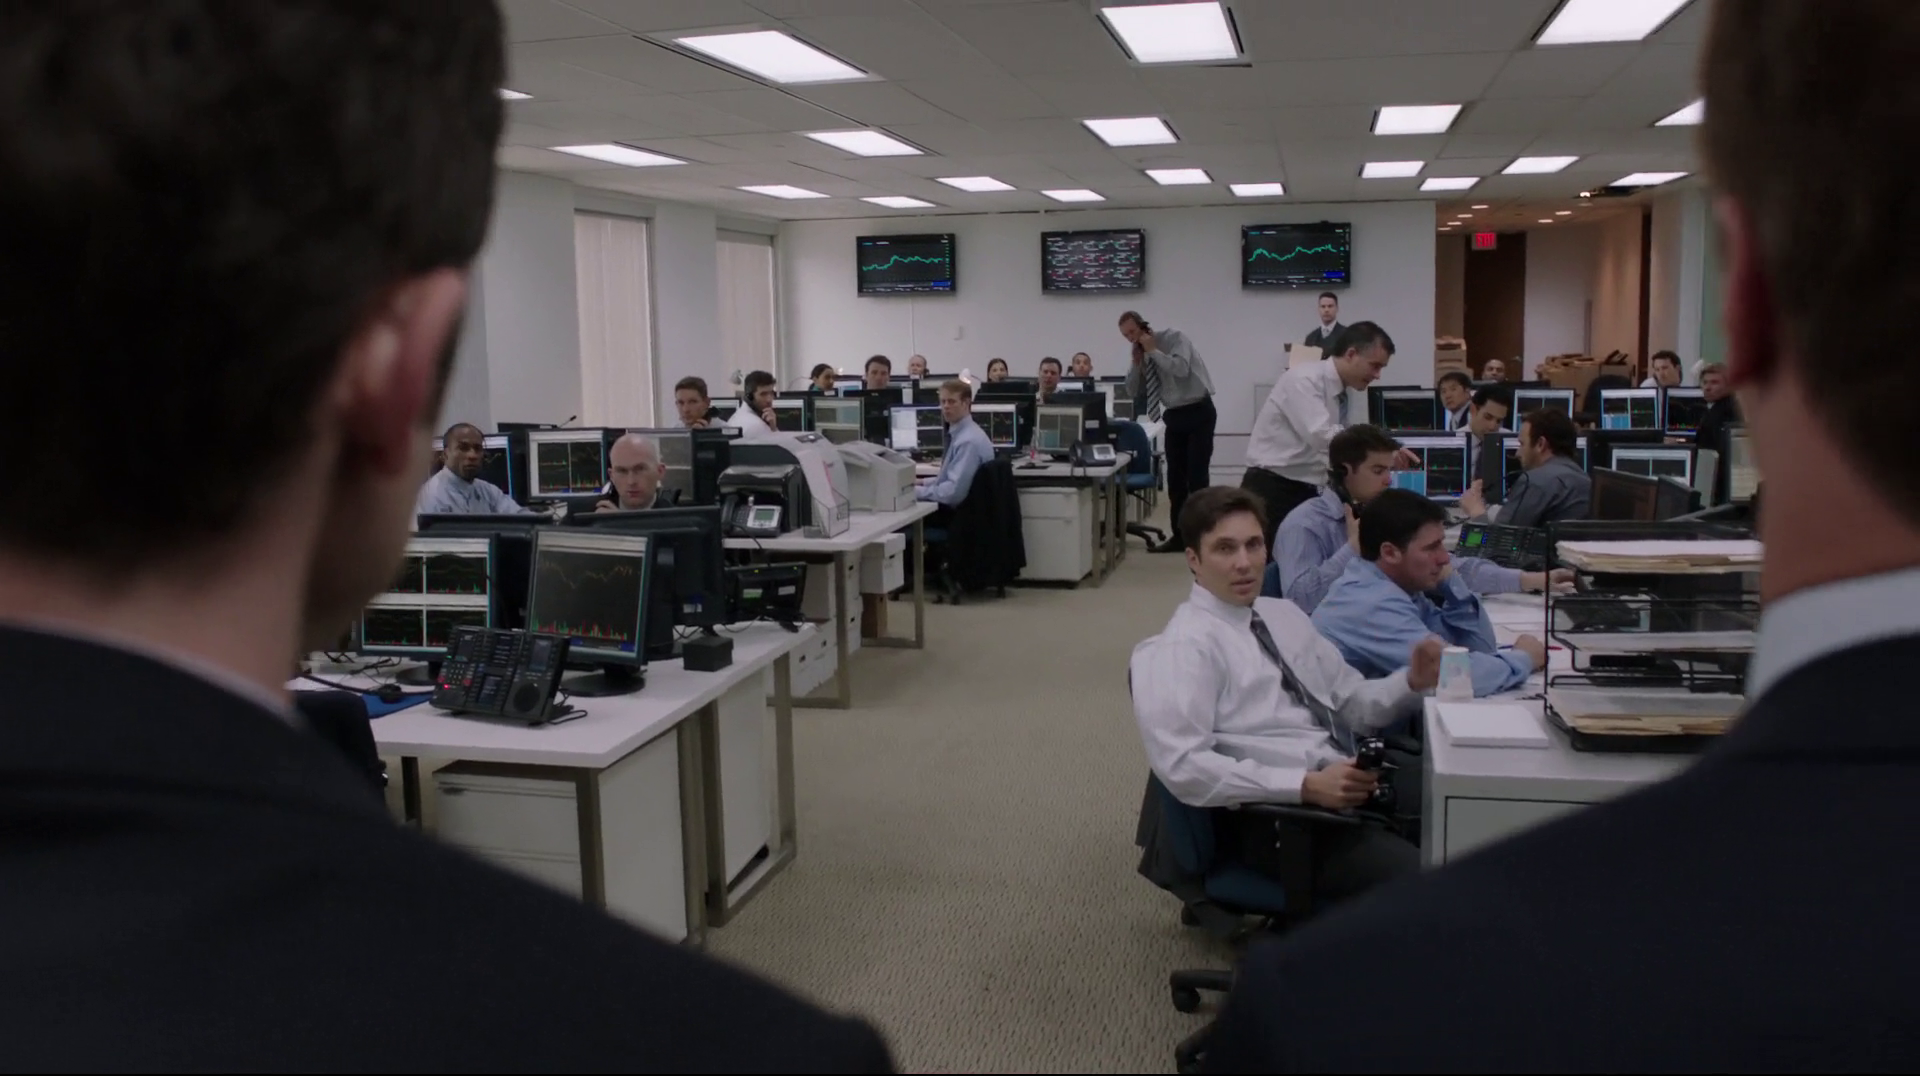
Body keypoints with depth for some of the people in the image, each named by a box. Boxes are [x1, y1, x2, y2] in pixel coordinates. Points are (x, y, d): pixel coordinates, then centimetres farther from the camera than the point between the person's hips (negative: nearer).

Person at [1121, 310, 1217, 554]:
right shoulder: (1142, 353, 7)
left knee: (1196, 476, -8)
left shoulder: (1174, 337, -11)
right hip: (1174, 416, 7)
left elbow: (1181, 369, -27)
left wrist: (1153, 351, -20)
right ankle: (1180, 536, 15)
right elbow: (1132, 392, 8)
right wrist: (1137, 362, -5)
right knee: (1175, 478, 7)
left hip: (1198, 412, -7)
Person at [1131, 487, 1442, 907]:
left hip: (1356, 780, 8)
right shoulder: (1184, 647, -8)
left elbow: (1351, 703, 19)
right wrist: (1306, 786, -23)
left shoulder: (1285, 615, 16)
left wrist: (1411, 683, -1)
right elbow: (1184, 766, -19)